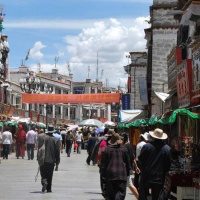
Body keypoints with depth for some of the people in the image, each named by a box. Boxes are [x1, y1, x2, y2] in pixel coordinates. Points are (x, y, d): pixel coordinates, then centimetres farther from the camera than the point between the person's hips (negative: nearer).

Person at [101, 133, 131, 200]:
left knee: (110, 194, 11)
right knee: (120, 193, -3)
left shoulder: (107, 149, 0)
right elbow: (128, 162, 10)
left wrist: (103, 174, 9)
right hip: (122, 174, 0)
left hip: (110, 174, 0)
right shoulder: (124, 149, 4)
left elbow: (103, 163, 1)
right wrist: (127, 173, 20)